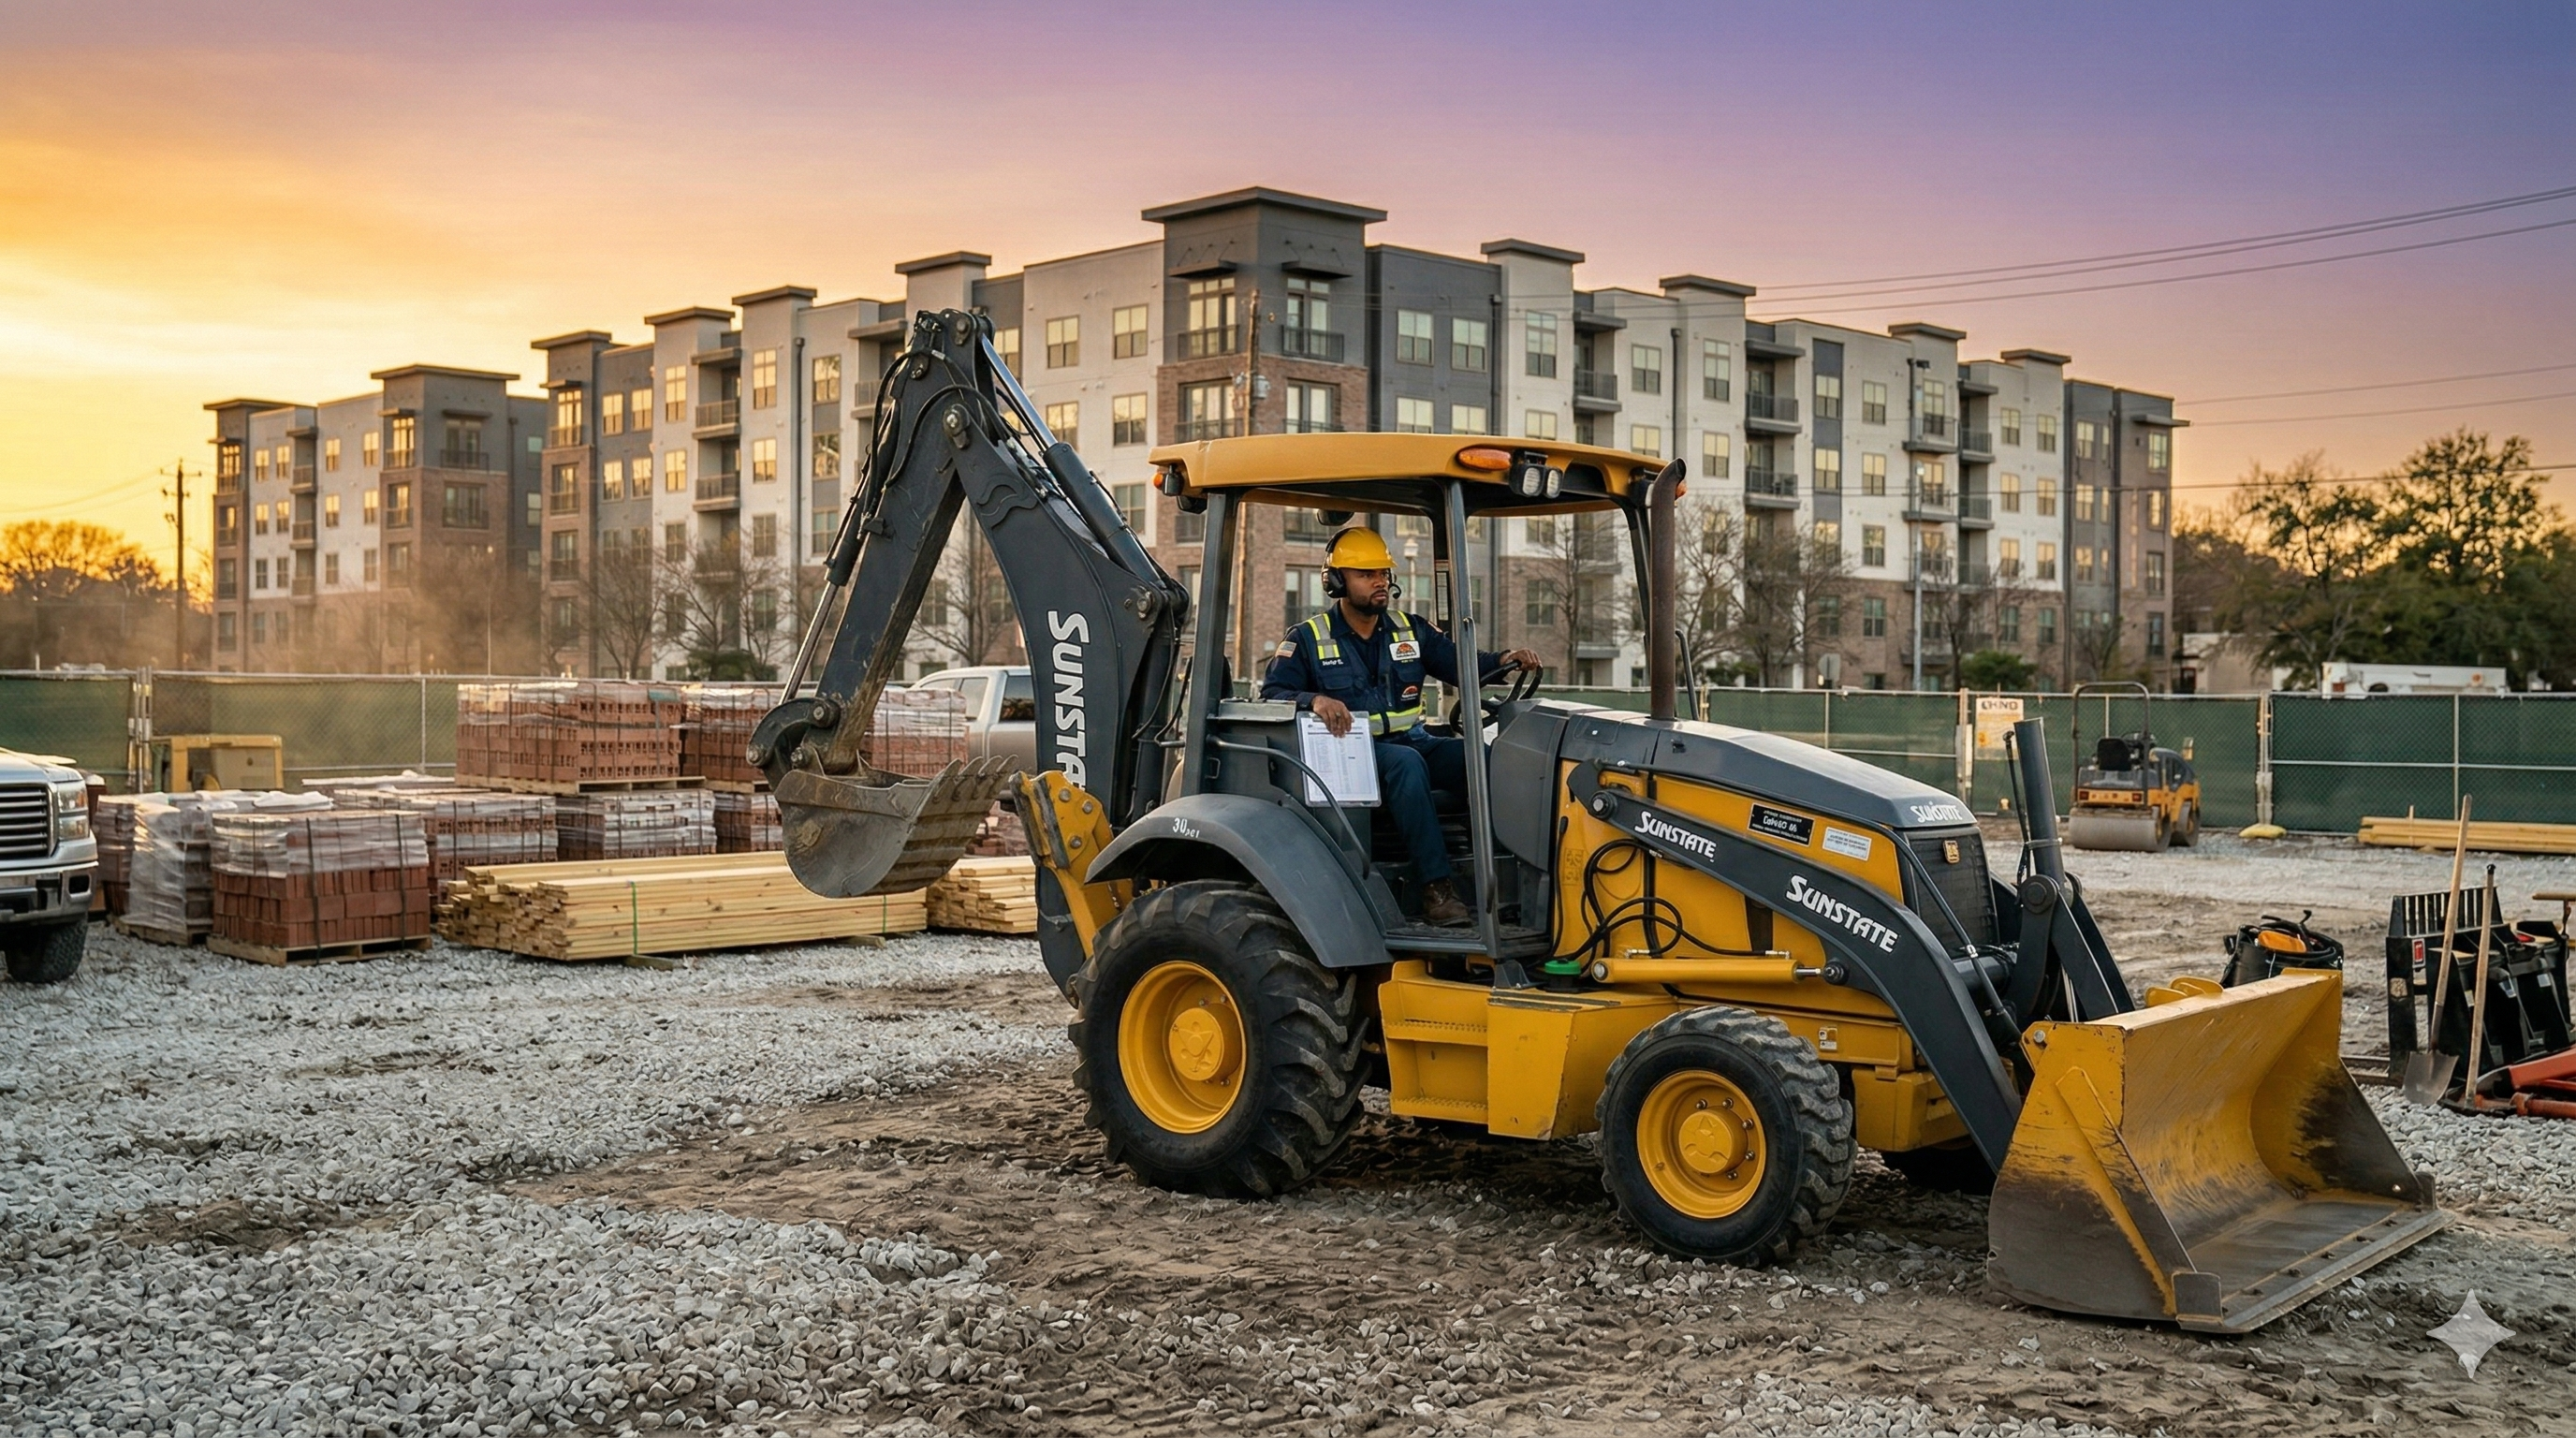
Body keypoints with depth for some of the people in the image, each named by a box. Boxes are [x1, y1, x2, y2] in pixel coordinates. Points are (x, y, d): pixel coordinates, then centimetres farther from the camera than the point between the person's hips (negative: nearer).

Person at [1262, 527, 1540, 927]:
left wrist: (1504, 661, -12)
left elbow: (1458, 662, 9)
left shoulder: (1411, 630, 16)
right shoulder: (1308, 639, 4)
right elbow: (1272, 694, -6)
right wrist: (1314, 700, -27)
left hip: (1412, 742, 5)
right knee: (1407, 763, -37)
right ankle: (1436, 886, -39)